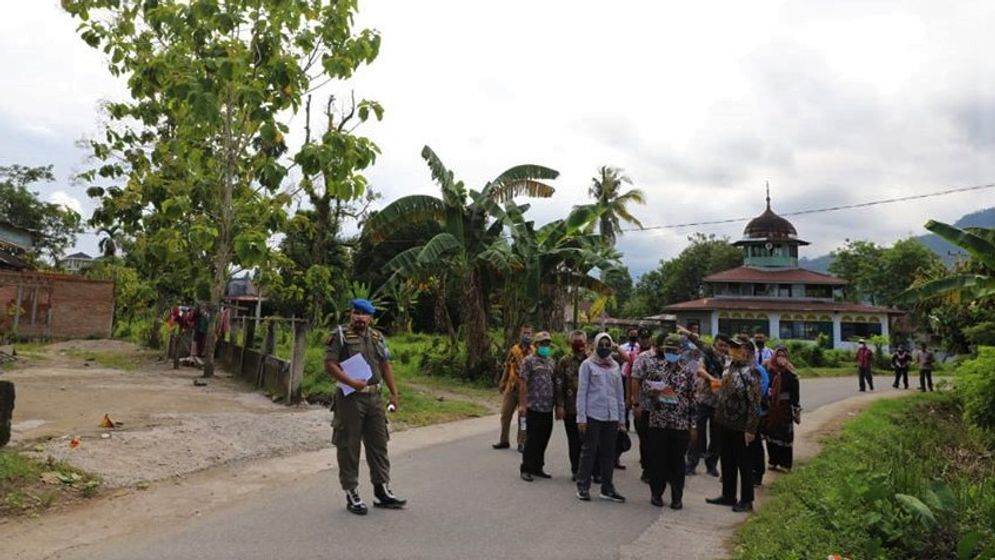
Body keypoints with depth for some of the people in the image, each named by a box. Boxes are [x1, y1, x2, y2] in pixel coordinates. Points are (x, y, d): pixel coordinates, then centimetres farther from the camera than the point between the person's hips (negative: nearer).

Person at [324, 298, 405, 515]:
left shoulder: (378, 337, 13)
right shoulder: (340, 335, -5)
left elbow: (386, 366, 17)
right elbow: (329, 364, -12)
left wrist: (394, 394, 11)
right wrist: (352, 382, -23)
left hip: (374, 397, 6)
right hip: (350, 398, -6)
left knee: (378, 444, 10)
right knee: (348, 447, 3)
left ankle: (382, 491, 20)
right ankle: (352, 495, 14)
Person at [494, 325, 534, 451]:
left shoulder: (534, 352, -6)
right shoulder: (514, 350, 5)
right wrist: (502, 383, 12)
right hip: (511, 388, 4)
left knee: (523, 417, 4)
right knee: (505, 414, 9)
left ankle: (522, 443, 16)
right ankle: (504, 441, 22)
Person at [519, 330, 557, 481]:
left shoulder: (551, 362, 14)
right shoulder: (529, 361, -5)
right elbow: (523, 384, -8)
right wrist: (522, 404, -14)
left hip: (548, 408, 6)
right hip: (534, 407, -6)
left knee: (543, 440, 12)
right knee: (532, 440, -1)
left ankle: (537, 467, 24)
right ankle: (526, 469, 10)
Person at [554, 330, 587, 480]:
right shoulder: (564, 361, 2)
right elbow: (558, 385, -1)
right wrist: (560, 405, -7)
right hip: (571, 408, 0)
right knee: (574, 442, 8)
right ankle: (575, 470, 20)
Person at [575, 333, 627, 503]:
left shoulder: (615, 366, 12)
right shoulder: (588, 364, -1)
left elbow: (620, 393, 15)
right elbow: (582, 392, -4)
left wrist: (621, 417, 11)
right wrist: (581, 417, -9)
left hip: (611, 416, 4)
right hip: (593, 415, -4)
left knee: (609, 452, 9)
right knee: (589, 451, 2)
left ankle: (607, 489, 18)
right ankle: (583, 487, 13)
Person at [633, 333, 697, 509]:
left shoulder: (688, 370, 1)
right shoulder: (654, 366, 3)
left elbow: (693, 397, 2)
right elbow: (642, 387, 10)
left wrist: (693, 425, -1)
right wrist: (652, 392, -14)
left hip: (681, 424, -1)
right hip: (657, 421, 1)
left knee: (677, 461, 6)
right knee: (657, 460, 7)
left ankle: (677, 497, 18)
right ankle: (656, 493, 21)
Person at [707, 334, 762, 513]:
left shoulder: (750, 372, -17)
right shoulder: (729, 367, 5)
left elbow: (754, 403, -19)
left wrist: (750, 429, -19)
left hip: (740, 427, -7)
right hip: (724, 423, 7)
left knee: (743, 464, 6)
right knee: (727, 462, 16)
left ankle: (746, 501, 18)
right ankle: (728, 496, 29)